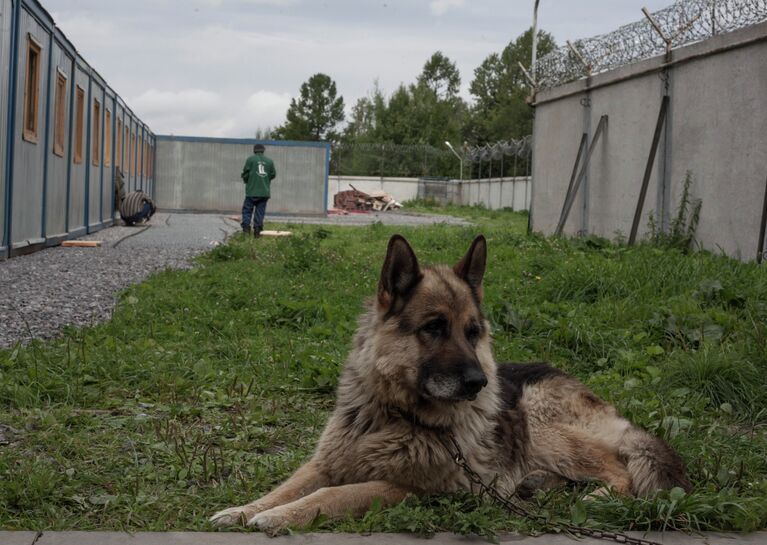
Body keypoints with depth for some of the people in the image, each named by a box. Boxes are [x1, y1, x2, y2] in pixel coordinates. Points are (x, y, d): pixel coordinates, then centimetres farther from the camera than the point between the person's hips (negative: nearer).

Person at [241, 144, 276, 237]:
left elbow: (245, 173, -3)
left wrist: (245, 180, 18)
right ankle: (257, 230, 3)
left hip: (252, 190, -3)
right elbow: (273, 174, 12)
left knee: (247, 209, 5)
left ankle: (246, 227, -7)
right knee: (260, 211, 6)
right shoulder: (269, 161, 8)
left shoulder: (250, 159, -2)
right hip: (265, 191, 3)